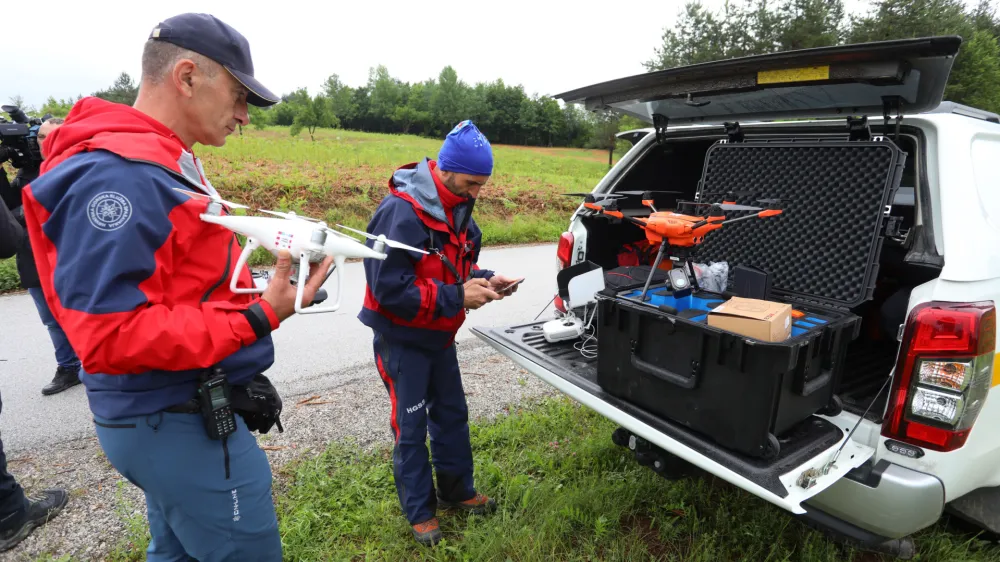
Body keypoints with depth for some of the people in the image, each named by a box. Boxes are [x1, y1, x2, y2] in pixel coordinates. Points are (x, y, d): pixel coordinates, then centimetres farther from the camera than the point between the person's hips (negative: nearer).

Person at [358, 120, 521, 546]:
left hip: (439, 336, 8)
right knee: (411, 428, 6)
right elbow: (389, 288, -29)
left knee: (452, 416, 18)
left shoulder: (457, 209, 0)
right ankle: (420, 512, 25)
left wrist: (483, 280, -10)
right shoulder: (401, 212, -27)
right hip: (402, 340, -8)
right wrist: (457, 297, -28)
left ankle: (458, 491, 37)